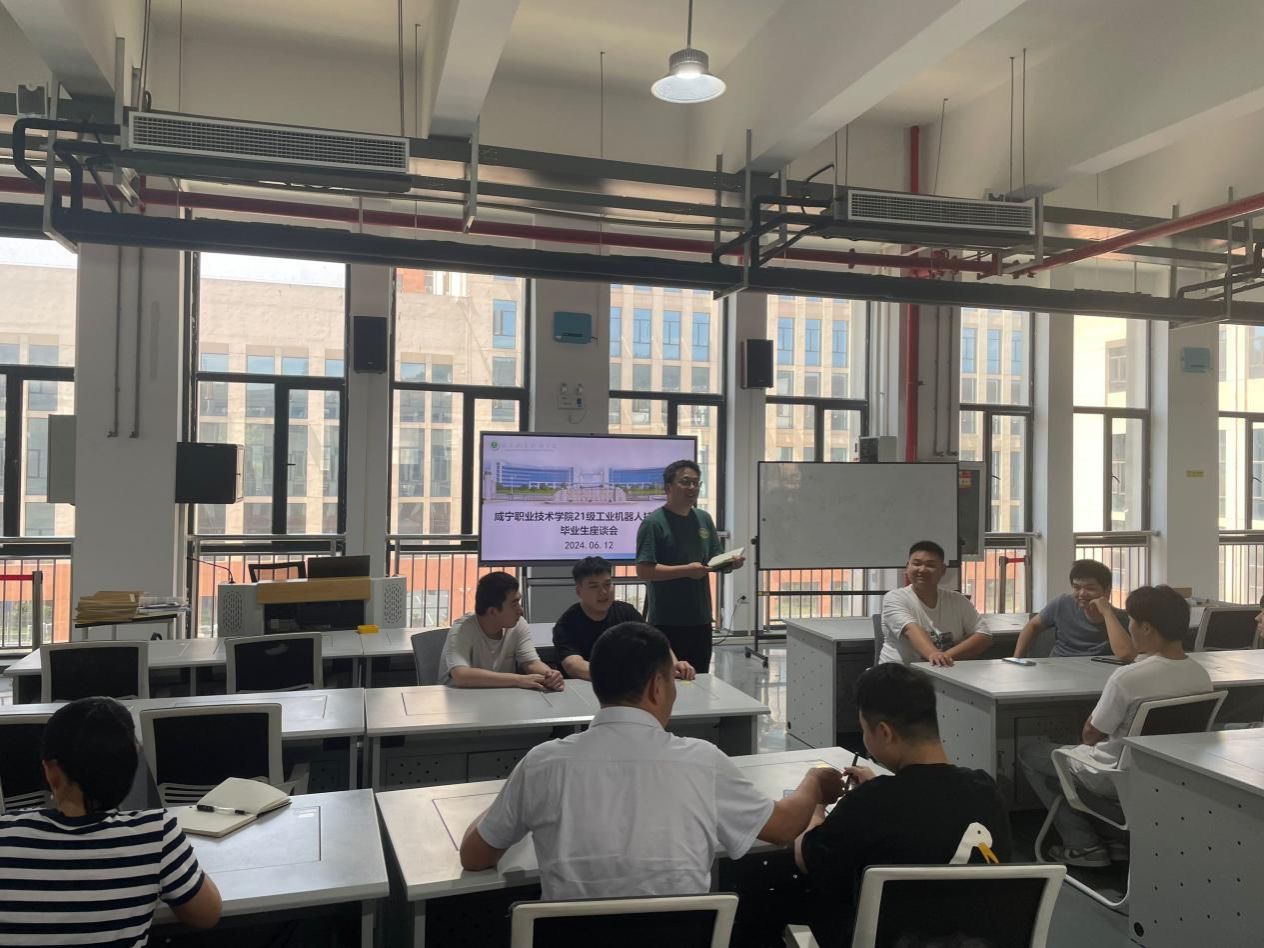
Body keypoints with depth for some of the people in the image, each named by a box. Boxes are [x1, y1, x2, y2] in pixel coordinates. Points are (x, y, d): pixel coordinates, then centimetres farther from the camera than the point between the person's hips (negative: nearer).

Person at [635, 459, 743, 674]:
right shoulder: (653, 523, -11)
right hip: (667, 622, -7)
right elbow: (643, 570, -18)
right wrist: (686, 570, -24)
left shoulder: (704, 519, 11)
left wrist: (731, 563, -8)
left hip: (701, 619, 7)